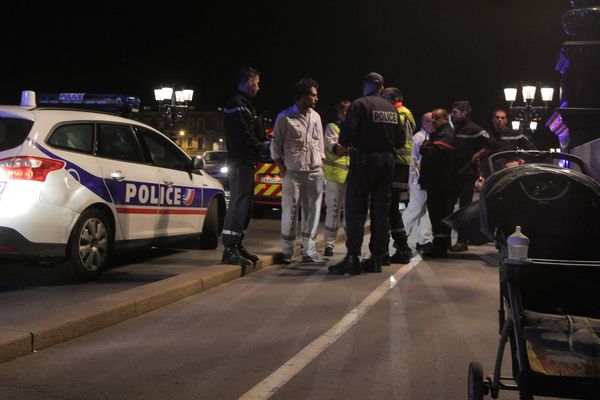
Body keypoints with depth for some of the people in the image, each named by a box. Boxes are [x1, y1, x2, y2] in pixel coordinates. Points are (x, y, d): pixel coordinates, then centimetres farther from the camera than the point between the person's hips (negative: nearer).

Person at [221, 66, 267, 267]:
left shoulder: (244, 105, 21)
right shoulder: (236, 105, -12)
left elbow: (254, 133, 18)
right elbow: (243, 137, -20)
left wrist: (261, 144, 0)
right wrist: (262, 146, -8)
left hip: (246, 162, 11)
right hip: (240, 162, -11)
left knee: (244, 205, 14)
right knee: (238, 204, -11)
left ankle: (237, 246, 21)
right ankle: (229, 250, -11)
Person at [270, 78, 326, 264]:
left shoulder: (315, 117, 12)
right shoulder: (285, 117, -3)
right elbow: (276, 144, 1)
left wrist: (321, 164, 11)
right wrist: (282, 168, -4)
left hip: (315, 172, 5)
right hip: (293, 173, -4)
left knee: (312, 213, 5)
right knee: (290, 212, -2)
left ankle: (309, 252, 11)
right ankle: (287, 252, 8)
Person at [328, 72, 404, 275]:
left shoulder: (359, 105, -6)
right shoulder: (392, 109, 13)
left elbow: (348, 133, -15)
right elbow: (400, 140, 12)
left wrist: (345, 143, 6)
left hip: (365, 161, -6)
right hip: (387, 162, 6)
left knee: (355, 210, -5)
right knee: (381, 211, 8)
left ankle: (352, 258, -10)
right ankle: (376, 258, 9)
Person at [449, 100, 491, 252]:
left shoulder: (474, 130, -7)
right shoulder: (453, 130, 14)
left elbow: (487, 147, -8)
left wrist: (474, 158, -11)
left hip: (467, 174, -7)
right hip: (452, 173, 7)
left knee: (465, 207, -2)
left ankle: (462, 241, 3)